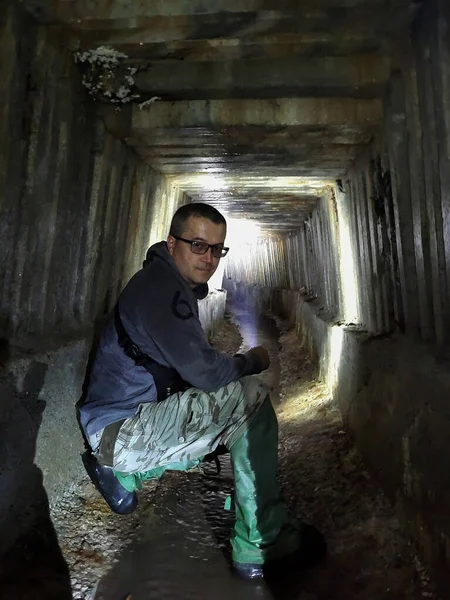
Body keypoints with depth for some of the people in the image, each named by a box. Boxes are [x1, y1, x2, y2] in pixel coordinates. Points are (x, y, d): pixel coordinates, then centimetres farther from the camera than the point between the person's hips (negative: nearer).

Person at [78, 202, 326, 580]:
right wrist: (253, 361, -6)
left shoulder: (177, 286, 13)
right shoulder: (159, 284, -19)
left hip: (138, 423, 10)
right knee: (252, 397, -21)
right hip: (120, 429, -10)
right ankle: (259, 546, -9)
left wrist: (239, 365, 3)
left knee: (239, 428, 22)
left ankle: (123, 472, 19)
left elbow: (188, 365, 19)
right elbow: (204, 371, -25)